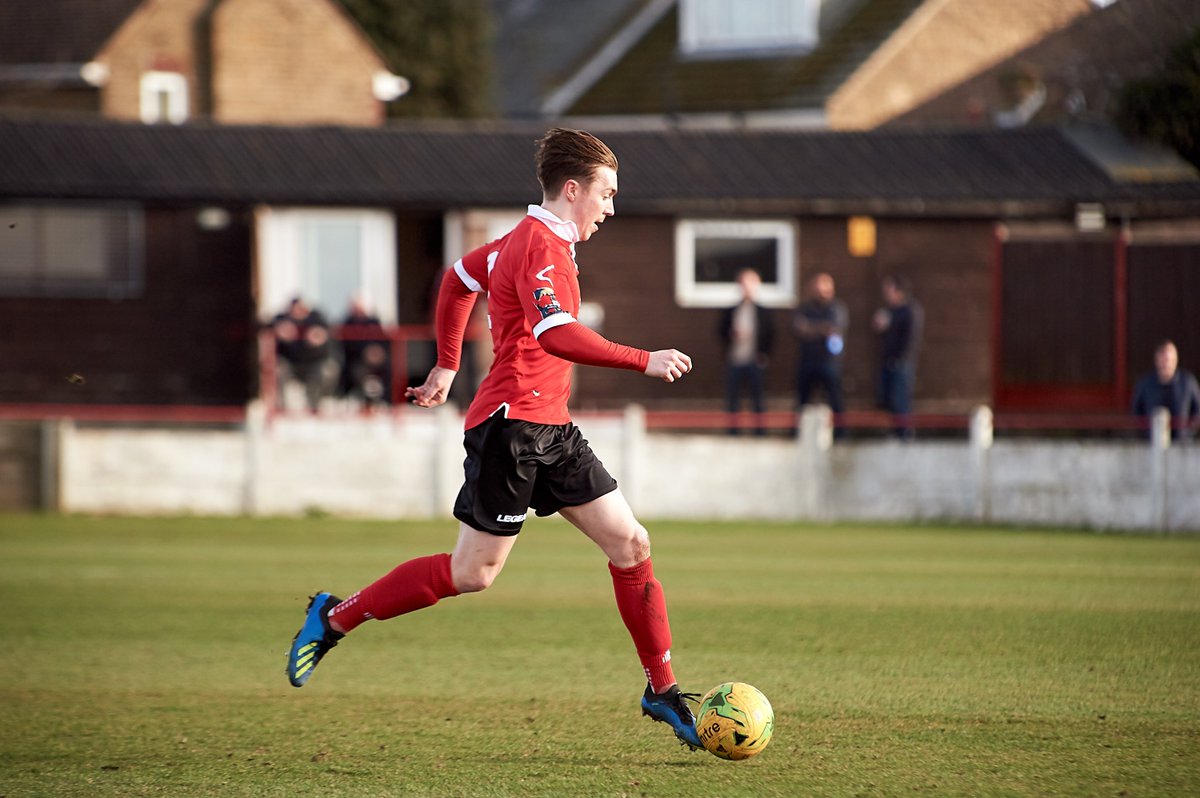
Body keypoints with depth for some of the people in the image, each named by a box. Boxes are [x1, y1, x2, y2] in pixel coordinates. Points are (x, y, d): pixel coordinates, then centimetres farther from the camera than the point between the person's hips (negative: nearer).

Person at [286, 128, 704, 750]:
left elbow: (460, 278, 31)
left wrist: (447, 365, 34)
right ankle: (335, 618, 10)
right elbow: (557, 335, -29)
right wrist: (643, 362, -26)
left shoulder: (532, 239, 16)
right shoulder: (540, 245, -15)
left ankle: (662, 690, 7)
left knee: (630, 543, 2)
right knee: (473, 572, -5)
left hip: (550, 430, 10)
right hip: (512, 424, -10)